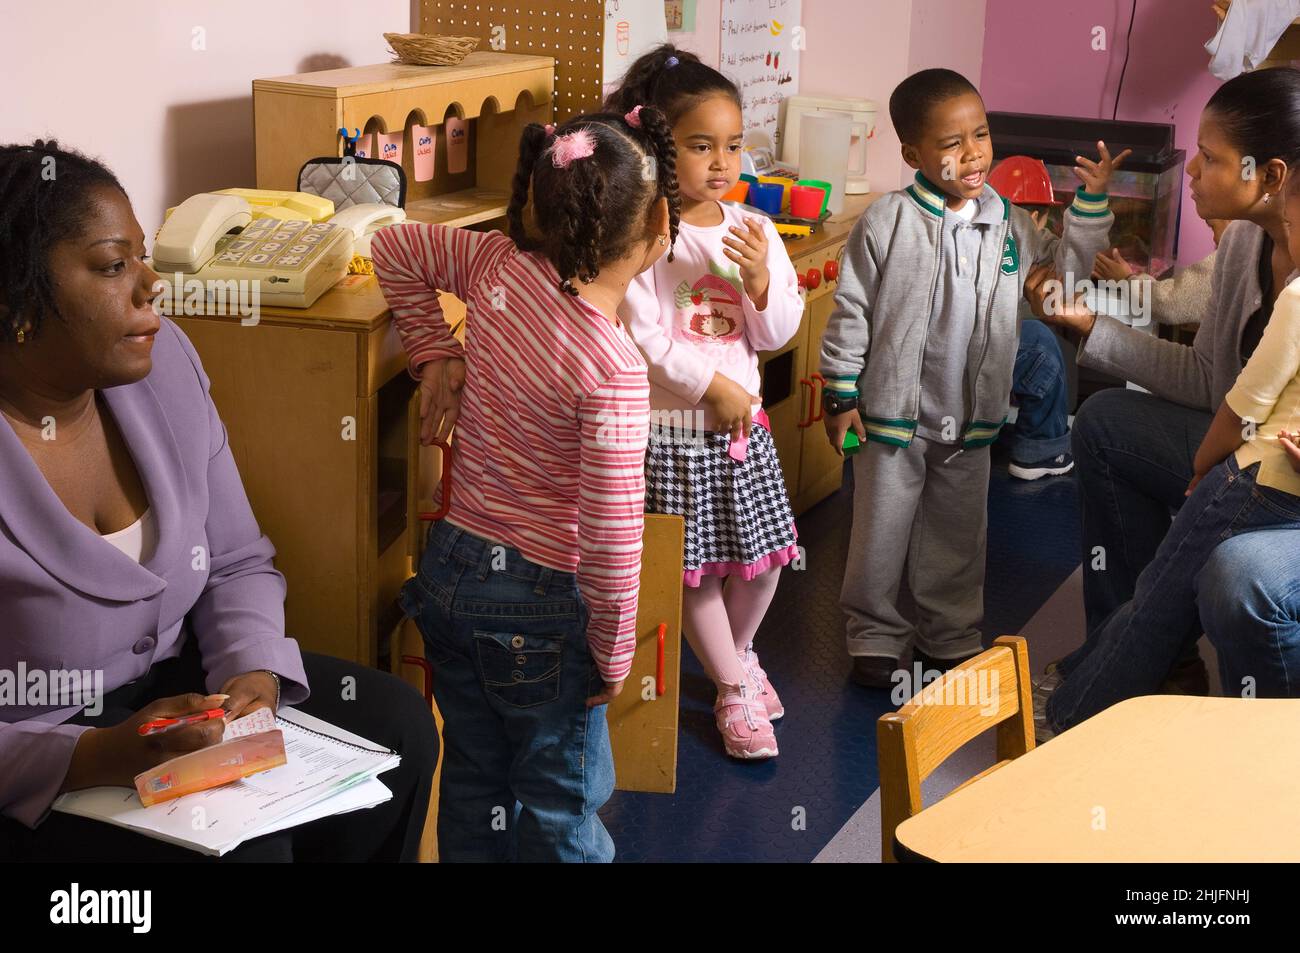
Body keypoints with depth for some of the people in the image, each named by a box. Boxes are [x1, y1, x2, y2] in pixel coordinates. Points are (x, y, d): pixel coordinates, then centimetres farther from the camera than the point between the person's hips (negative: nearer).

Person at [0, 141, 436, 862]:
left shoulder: (161, 360, -5)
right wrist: (96, 758, -35)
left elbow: (237, 564, 5)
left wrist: (253, 670, -14)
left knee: (397, 724, -4)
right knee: (242, 842, -25)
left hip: (174, 681, 7)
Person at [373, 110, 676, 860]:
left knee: (474, 785, 22)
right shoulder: (614, 370, -26)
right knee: (562, 809, 13)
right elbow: (610, 536, -23)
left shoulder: (501, 267, -9)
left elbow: (395, 248, 9)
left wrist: (436, 353, 10)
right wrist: (615, 653, -9)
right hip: (542, 604, -7)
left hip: (451, 566, 7)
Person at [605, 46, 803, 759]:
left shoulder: (753, 231, 3)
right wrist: (714, 386, -18)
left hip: (743, 421, 5)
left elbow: (778, 333, 4)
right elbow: (641, 338, -18)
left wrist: (759, 280, -14)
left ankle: (738, 652, 41)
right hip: (672, 430, -5)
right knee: (694, 568, 4)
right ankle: (734, 690, 22)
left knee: (763, 555, 12)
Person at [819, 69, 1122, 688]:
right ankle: (876, 637, 24)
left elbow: (1063, 268, 15)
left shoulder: (1008, 224, 1)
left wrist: (1090, 202, 4)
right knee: (882, 533, 7)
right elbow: (852, 311, -8)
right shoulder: (888, 222, -12)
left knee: (957, 537, 16)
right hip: (893, 413, -4)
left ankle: (951, 638, 32)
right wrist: (842, 395, -7)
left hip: (971, 420, 4)